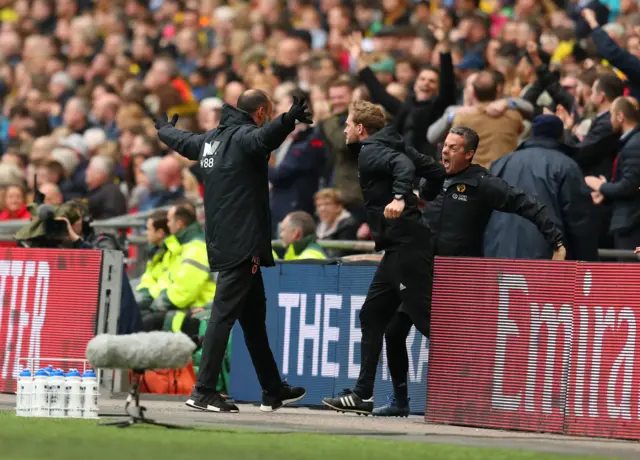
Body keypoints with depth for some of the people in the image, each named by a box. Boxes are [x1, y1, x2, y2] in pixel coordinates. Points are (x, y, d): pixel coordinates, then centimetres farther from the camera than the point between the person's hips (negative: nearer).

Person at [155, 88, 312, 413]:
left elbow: (180, 141, 37)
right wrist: (288, 120, -55)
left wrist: (164, 129, 60)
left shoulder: (211, 139, 16)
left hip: (223, 243, 9)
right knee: (224, 314, -9)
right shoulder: (244, 136, -10)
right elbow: (264, 137, -36)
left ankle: (272, 391, 22)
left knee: (254, 318, 15)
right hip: (241, 244, -9)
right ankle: (203, 392, -11)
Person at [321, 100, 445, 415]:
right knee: (371, 317, 13)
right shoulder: (390, 145, 18)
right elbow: (436, 171, 14)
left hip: (406, 245, -10)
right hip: (399, 247, 10)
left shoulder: (370, 152, -8)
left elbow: (403, 164, -29)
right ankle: (363, 395, 16)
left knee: (426, 317, -11)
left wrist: (399, 197, -43)